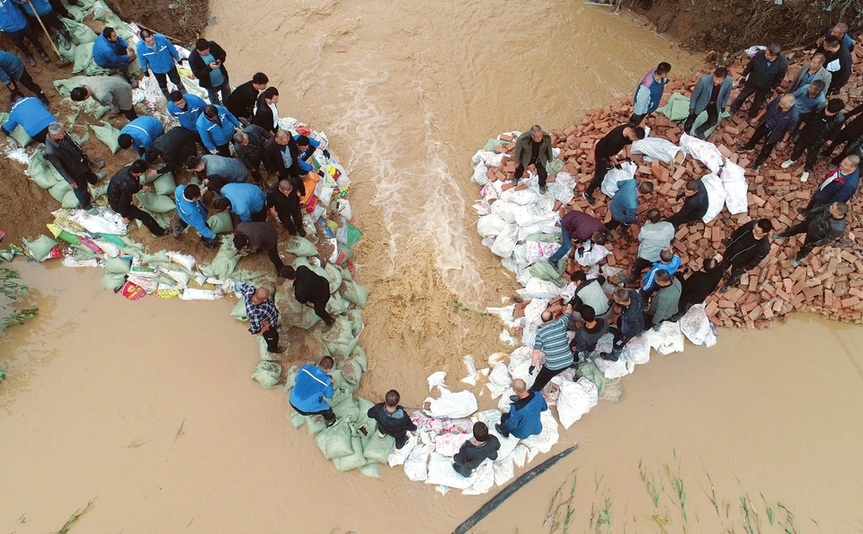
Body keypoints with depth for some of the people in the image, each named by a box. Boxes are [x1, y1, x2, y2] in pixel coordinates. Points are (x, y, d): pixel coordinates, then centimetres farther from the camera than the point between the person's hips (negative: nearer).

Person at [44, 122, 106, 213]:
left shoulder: (62, 135, -21)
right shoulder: (51, 153, -41)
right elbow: (60, 168, -26)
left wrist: (83, 154, 16)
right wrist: (70, 181, -15)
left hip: (81, 160, 7)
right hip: (75, 172, -7)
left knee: (88, 172, 38)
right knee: (81, 189, 19)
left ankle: (94, 179, 73)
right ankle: (86, 206, 45)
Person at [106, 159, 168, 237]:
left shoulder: (128, 168, -20)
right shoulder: (129, 185, -42)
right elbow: (123, 203, -28)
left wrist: (141, 187, 23)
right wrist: (124, 217, -12)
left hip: (113, 193, 8)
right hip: (117, 204, -7)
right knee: (144, 216, 1)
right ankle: (158, 232, 21)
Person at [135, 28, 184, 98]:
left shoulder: (161, 38, -34)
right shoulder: (140, 47, -31)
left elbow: (172, 49, -14)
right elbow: (142, 60, -11)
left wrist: (177, 59, 1)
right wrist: (145, 70, 5)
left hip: (169, 65, -1)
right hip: (157, 69, 1)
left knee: (176, 80, 22)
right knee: (162, 85, 25)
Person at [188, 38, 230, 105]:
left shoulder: (212, 45, -23)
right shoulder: (193, 58, -32)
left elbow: (223, 53, -5)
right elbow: (198, 74, -28)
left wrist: (220, 60, -28)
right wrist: (209, 67, -39)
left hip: (223, 79, 4)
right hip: (210, 84, -4)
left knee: (227, 95, 31)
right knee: (215, 100, 25)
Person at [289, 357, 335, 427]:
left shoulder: (305, 367, -9)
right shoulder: (327, 382, -18)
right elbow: (329, 395, 3)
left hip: (293, 402, 5)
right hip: (305, 409, -5)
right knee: (328, 410, 16)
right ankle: (330, 422, 45)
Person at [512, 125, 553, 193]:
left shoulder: (547, 137, -34)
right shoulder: (522, 139, -42)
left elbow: (548, 149, -11)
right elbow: (518, 150, -20)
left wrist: (550, 159, 6)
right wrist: (517, 162, -5)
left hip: (540, 158, 1)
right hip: (526, 157, 0)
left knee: (543, 174, 3)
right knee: (519, 168, 26)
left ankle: (542, 185, 42)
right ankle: (516, 177, 66)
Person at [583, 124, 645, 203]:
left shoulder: (631, 129, -19)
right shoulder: (616, 139, -43)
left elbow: (627, 142, 2)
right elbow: (610, 154, -26)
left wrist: (628, 156, 5)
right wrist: (616, 163, -11)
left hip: (609, 150, 8)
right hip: (602, 153, -8)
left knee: (606, 167, 32)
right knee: (600, 176, -1)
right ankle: (587, 193, 16)